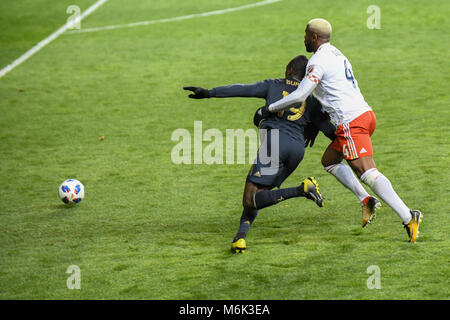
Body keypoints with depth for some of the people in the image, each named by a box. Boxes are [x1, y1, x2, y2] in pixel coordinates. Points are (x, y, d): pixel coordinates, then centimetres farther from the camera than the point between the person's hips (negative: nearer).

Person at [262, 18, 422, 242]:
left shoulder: (318, 61, -8)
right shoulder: (337, 55, 22)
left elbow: (299, 95, -14)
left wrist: (269, 109, -2)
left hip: (351, 123, -10)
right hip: (365, 114, 10)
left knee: (368, 173, -15)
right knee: (329, 161, 22)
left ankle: (408, 217, -24)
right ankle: (366, 200, 7)